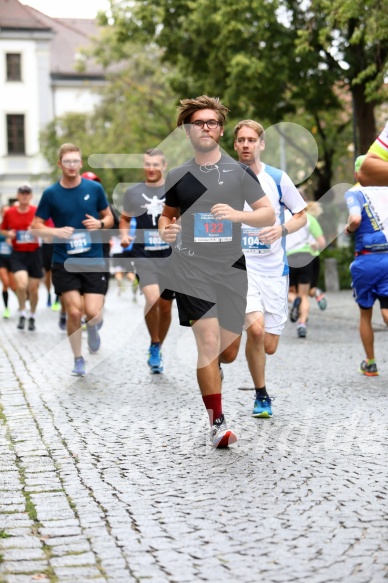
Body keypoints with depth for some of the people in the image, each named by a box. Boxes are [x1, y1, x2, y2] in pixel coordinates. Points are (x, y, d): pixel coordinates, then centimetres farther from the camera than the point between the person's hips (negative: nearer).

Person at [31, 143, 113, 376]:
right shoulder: (51, 194, -2)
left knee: (93, 312, -9)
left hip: (93, 261, 0)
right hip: (64, 263, 0)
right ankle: (78, 359, 14)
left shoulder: (95, 188, 1)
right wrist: (56, 232, -15)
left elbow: (109, 218, 11)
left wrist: (100, 223, -11)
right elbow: (36, 226, 4)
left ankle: (93, 327, 29)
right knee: (74, 311, -6)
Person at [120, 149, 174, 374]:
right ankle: (154, 345, -2)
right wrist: (124, 234, 0)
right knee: (152, 298, -23)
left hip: (170, 256, 1)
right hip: (144, 256, -1)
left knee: (166, 305, 8)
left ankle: (157, 350, 30)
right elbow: (125, 218, 19)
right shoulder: (133, 193, 5)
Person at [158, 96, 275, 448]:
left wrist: (238, 215, -17)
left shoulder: (239, 172, 3)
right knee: (209, 341, -14)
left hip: (231, 269, 1)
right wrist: (166, 230, -1)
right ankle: (217, 423, -5)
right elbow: (168, 215, 22)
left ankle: (210, 373, 45)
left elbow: (269, 214, 2)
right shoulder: (178, 177, 7)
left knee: (229, 351, 9)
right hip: (191, 269, -1)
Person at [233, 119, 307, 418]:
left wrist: (282, 228, -12)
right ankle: (261, 395, -4)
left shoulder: (278, 178, -1)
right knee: (256, 328, -24)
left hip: (274, 269, 1)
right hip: (240, 266, -1)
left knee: (269, 345, 1)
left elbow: (301, 216, 6)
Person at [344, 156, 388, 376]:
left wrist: (348, 229, 0)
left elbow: (355, 219, -20)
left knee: (365, 314, 15)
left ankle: (370, 363, 26)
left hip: (368, 259, -3)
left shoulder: (354, 192, -3)